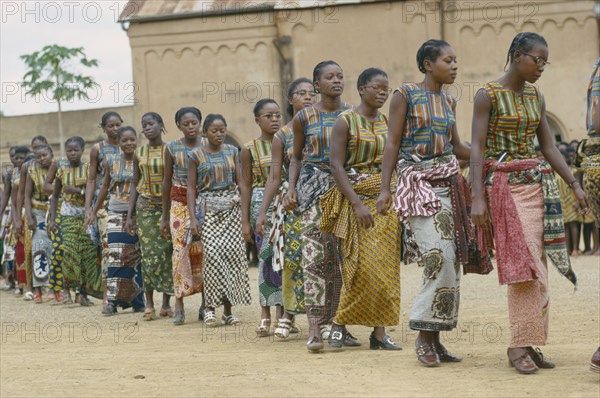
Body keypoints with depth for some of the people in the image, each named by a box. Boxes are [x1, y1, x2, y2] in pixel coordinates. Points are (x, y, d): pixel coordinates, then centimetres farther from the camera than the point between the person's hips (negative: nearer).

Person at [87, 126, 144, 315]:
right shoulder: (111, 162, 4)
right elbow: (105, 188, 13)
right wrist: (94, 212, 13)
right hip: (116, 214, 1)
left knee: (136, 258, 2)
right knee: (115, 256, -6)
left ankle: (137, 301, 11)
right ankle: (112, 301, -4)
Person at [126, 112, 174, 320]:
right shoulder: (139, 153, 8)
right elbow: (135, 186, 11)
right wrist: (130, 215, 5)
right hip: (146, 207, 2)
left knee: (168, 254, -2)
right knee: (149, 254, -4)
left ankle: (166, 304, 8)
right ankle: (149, 305, 2)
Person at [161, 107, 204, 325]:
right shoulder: (172, 148, 4)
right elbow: (167, 181, 9)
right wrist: (164, 216, 8)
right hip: (180, 203, 0)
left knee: (204, 251, -3)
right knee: (180, 249, -10)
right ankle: (179, 304, -7)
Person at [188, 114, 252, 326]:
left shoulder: (232, 152, 10)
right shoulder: (196, 155, 4)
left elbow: (241, 183, 9)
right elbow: (191, 188, 3)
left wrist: (246, 212, 0)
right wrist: (193, 218, -6)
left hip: (231, 207, 2)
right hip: (208, 209, -2)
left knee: (233, 253, -7)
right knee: (213, 254, -16)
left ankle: (228, 310, 0)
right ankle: (210, 306, -6)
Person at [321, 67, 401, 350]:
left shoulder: (389, 123, 12)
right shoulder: (346, 121, -4)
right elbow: (336, 166, -10)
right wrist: (357, 203, -18)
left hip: (386, 201, 5)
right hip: (356, 198, -5)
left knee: (386, 267, 1)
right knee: (363, 267, -11)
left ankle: (379, 332, 6)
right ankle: (339, 322, 5)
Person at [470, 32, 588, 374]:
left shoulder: (536, 96, 13)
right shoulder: (488, 95, -6)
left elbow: (549, 147, 13)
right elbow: (477, 148, -11)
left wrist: (575, 184, 5)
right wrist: (478, 198, -18)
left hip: (538, 183, 6)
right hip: (505, 185, -6)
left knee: (537, 266, 3)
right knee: (523, 265, -12)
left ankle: (531, 343, 6)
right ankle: (519, 345, -9)